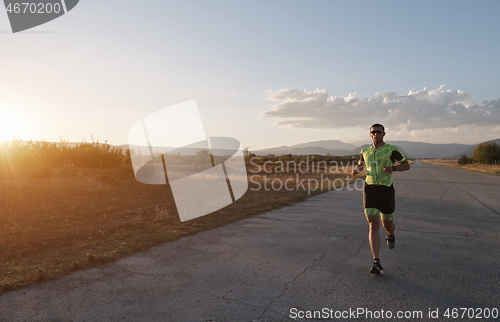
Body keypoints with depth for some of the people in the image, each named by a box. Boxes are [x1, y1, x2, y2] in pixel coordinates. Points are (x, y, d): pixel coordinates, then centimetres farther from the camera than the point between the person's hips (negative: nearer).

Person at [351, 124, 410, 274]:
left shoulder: (391, 149, -3)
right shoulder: (366, 151, 9)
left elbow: (407, 165, 4)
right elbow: (361, 165, 26)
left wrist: (393, 168, -16)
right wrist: (356, 170, 2)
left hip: (386, 190, -1)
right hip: (370, 190, 2)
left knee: (387, 224, 14)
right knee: (373, 225, -10)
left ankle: (390, 235, 54)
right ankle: (376, 263, -9)